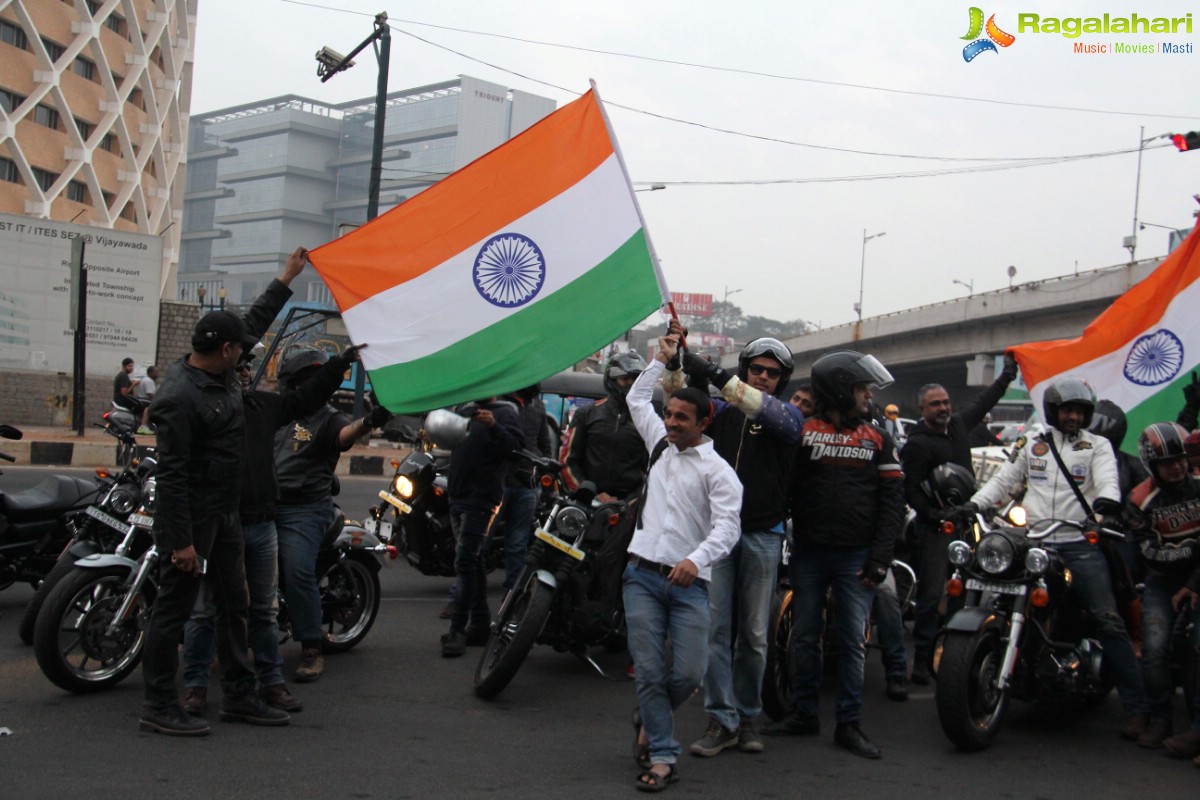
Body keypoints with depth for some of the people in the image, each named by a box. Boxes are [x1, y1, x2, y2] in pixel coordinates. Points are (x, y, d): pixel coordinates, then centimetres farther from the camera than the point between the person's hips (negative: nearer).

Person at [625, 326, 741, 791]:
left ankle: (649, 721, 21)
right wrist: (661, 359, 30)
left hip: (689, 581, -3)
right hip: (642, 574, 4)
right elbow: (637, 400, 32)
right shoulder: (660, 444, 16)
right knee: (649, 670, -4)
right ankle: (662, 757, 3)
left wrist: (696, 559, -30)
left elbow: (726, 527, -14)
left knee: (690, 672, -7)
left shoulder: (717, 470, -1)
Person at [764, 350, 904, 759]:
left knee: (852, 640, 2)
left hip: (856, 556, 0)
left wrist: (880, 556, -6)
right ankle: (805, 714, 21)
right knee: (806, 636, 9)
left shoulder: (878, 439, 6)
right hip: (808, 552, 0)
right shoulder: (803, 431, 1)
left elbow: (892, 501, 2)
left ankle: (849, 723, 10)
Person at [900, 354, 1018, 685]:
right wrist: (934, 515, -19)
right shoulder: (917, 443, -9)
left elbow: (982, 402, 28)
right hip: (935, 525, -7)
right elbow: (910, 489, -12)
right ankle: (922, 657, -4)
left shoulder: (957, 425, 12)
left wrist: (1007, 373, 33)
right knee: (932, 592, -9)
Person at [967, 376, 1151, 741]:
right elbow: (1003, 480, 17)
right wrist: (972, 504, 1)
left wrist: (1105, 499, -31)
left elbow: (1107, 478, -7)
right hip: (1034, 544, 3)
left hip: (1080, 545, -2)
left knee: (1108, 620, -10)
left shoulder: (1097, 446, 10)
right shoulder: (1031, 444, 17)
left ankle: (1136, 706, -6)